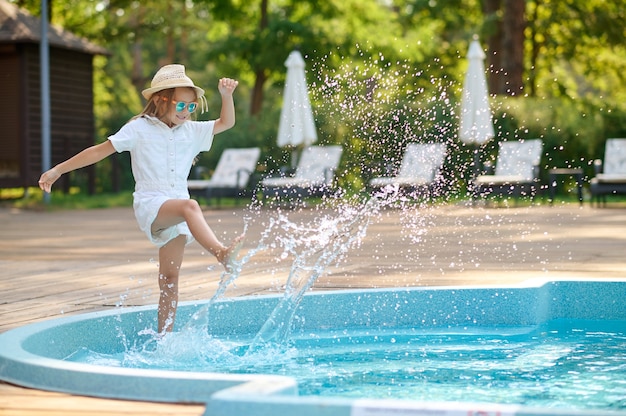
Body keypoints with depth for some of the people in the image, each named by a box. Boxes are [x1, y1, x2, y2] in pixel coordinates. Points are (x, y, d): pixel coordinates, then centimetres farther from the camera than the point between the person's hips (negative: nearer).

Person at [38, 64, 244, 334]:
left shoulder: (191, 131, 14)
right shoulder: (139, 129, 2)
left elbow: (226, 123, 18)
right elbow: (101, 150, 2)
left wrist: (226, 95, -1)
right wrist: (58, 170, 2)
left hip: (177, 211, 5)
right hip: (150, 203, -5)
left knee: (169, 278, 3)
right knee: (189, 206, -37)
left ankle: (164, 339, 7)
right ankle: (222, 254, -55)